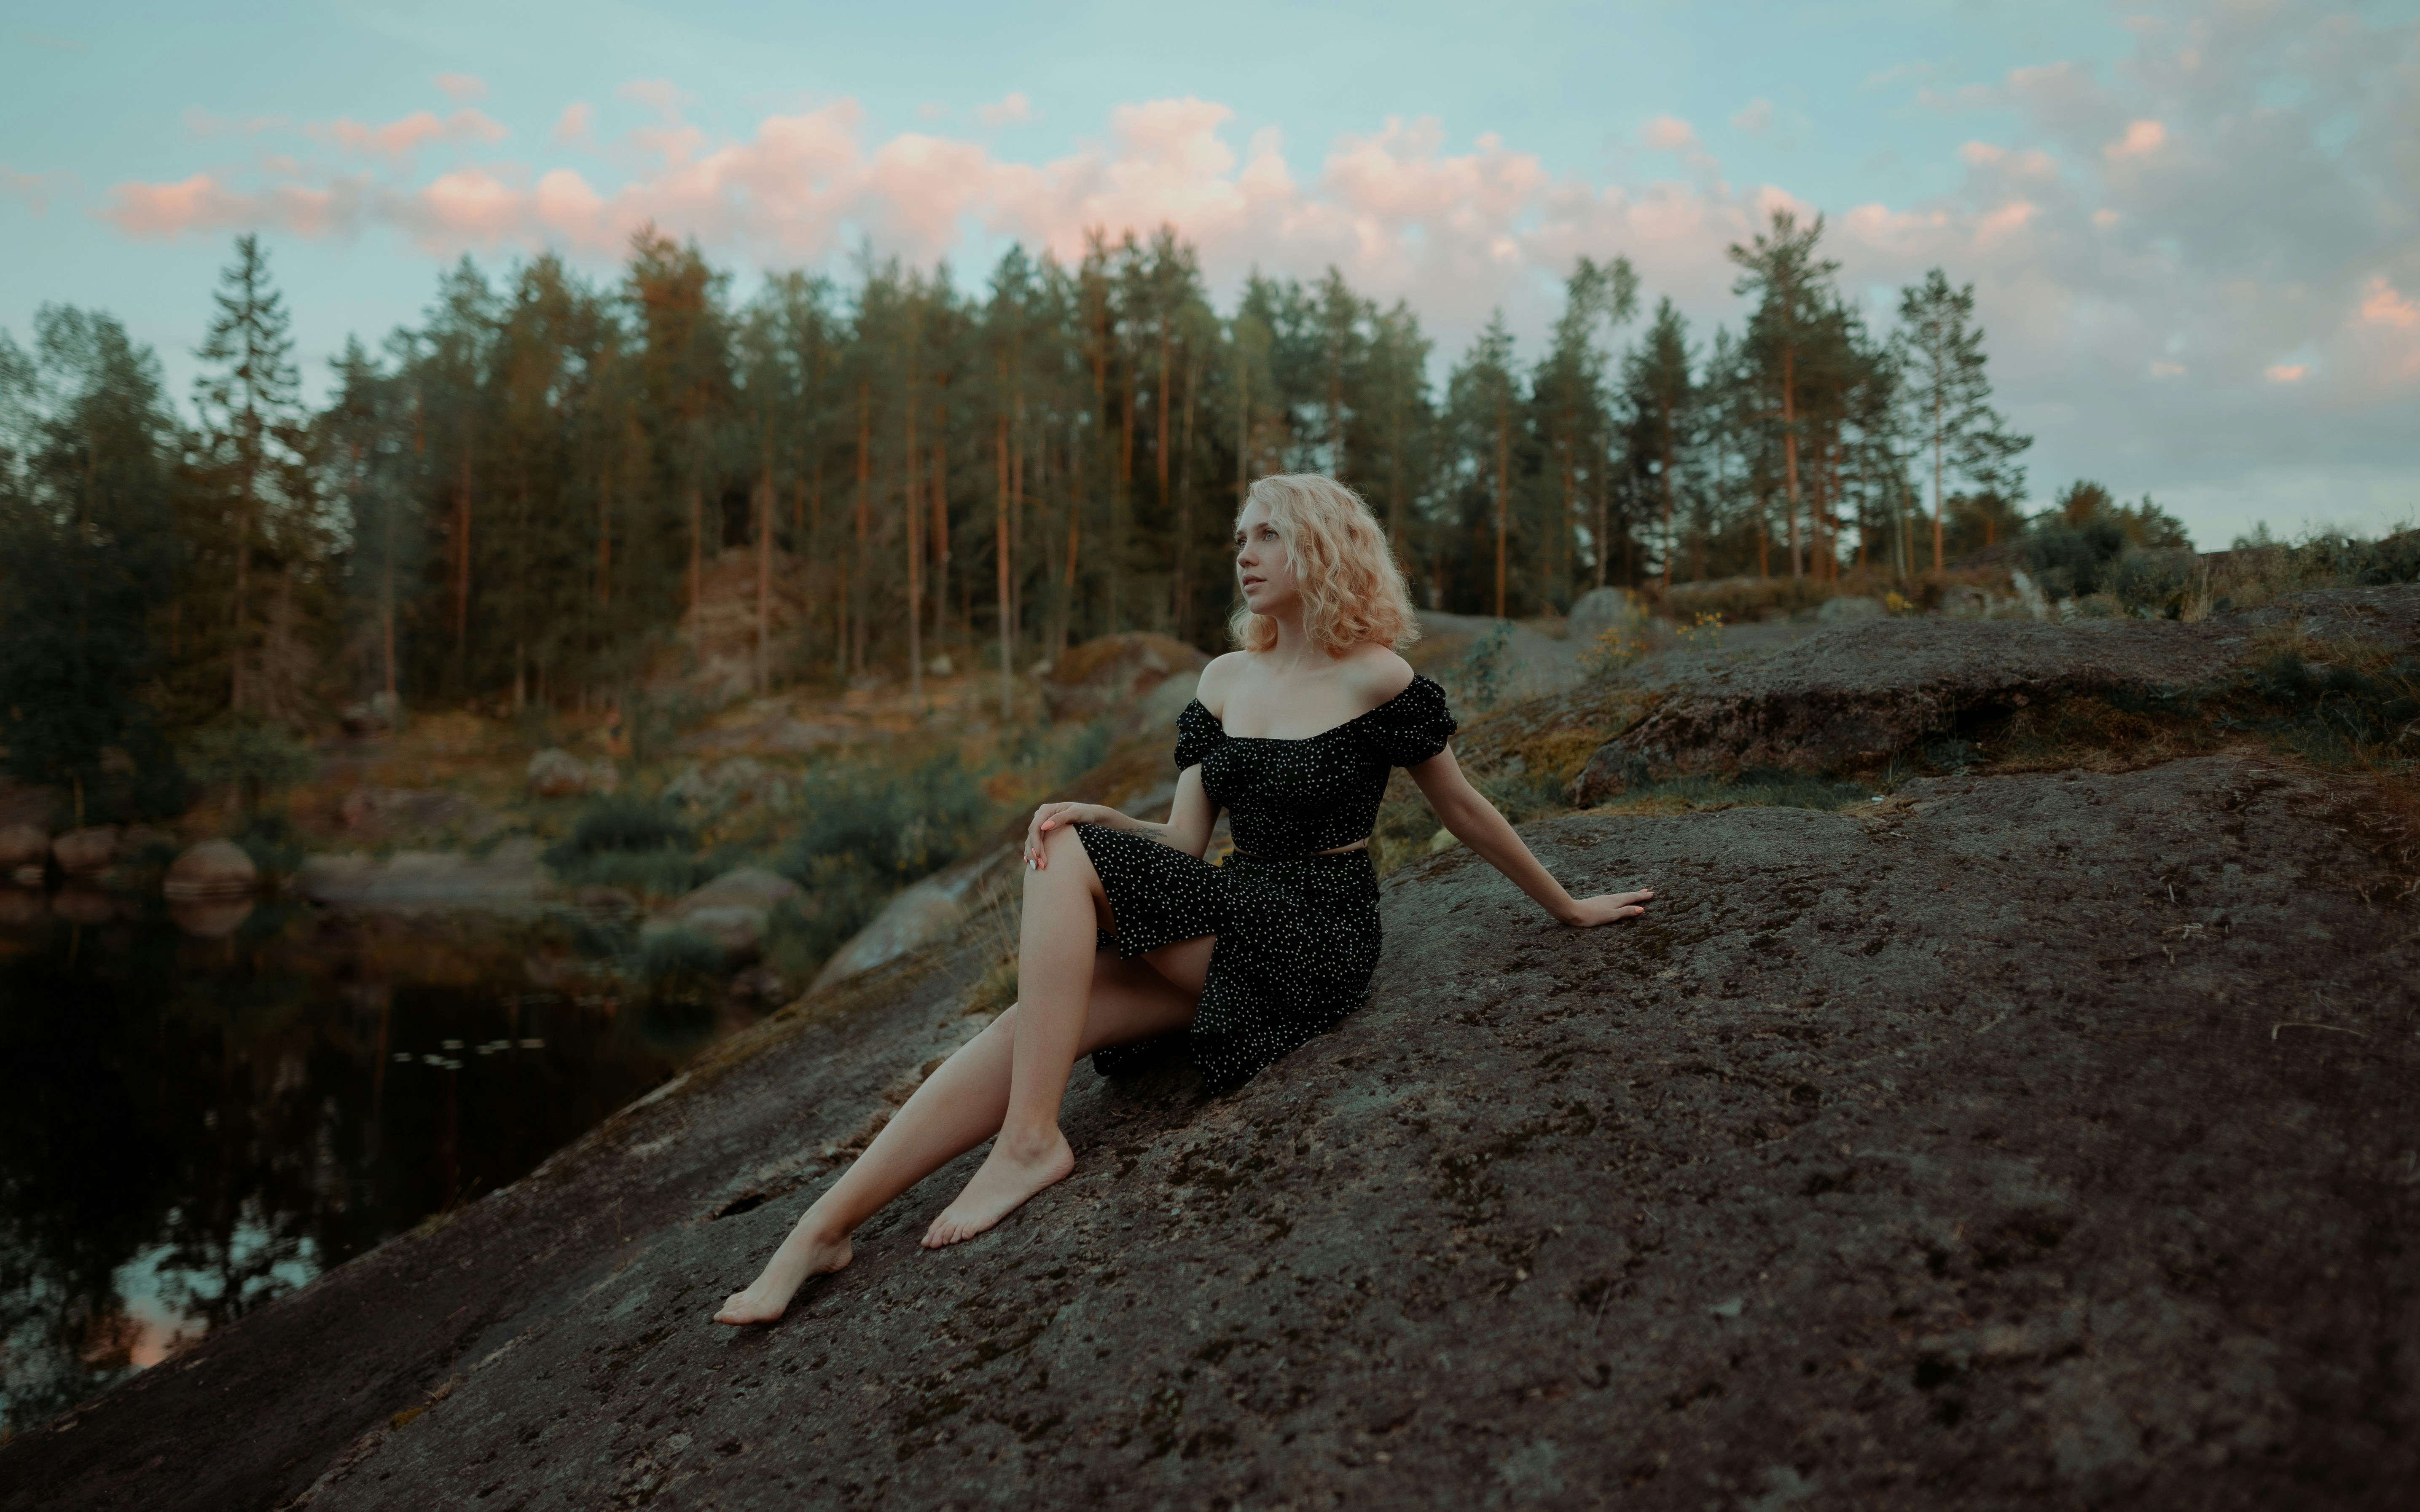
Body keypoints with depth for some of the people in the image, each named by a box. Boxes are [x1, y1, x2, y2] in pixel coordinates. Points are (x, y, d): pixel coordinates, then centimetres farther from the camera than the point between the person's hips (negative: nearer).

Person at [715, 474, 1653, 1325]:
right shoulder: (1226, 680, 11)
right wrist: (1100, 820, -13)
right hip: (1235, 924, 6)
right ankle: (823, 1230, -23)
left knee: (1068, 857, -22)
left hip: (1319, 939, -6)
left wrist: (1568, 909, 12)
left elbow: (1464, 810, 4)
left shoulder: (1378, 682, -7)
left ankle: (1030, 1140, -24)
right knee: (1032, 1024, -18)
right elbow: (1185, 843, 8)